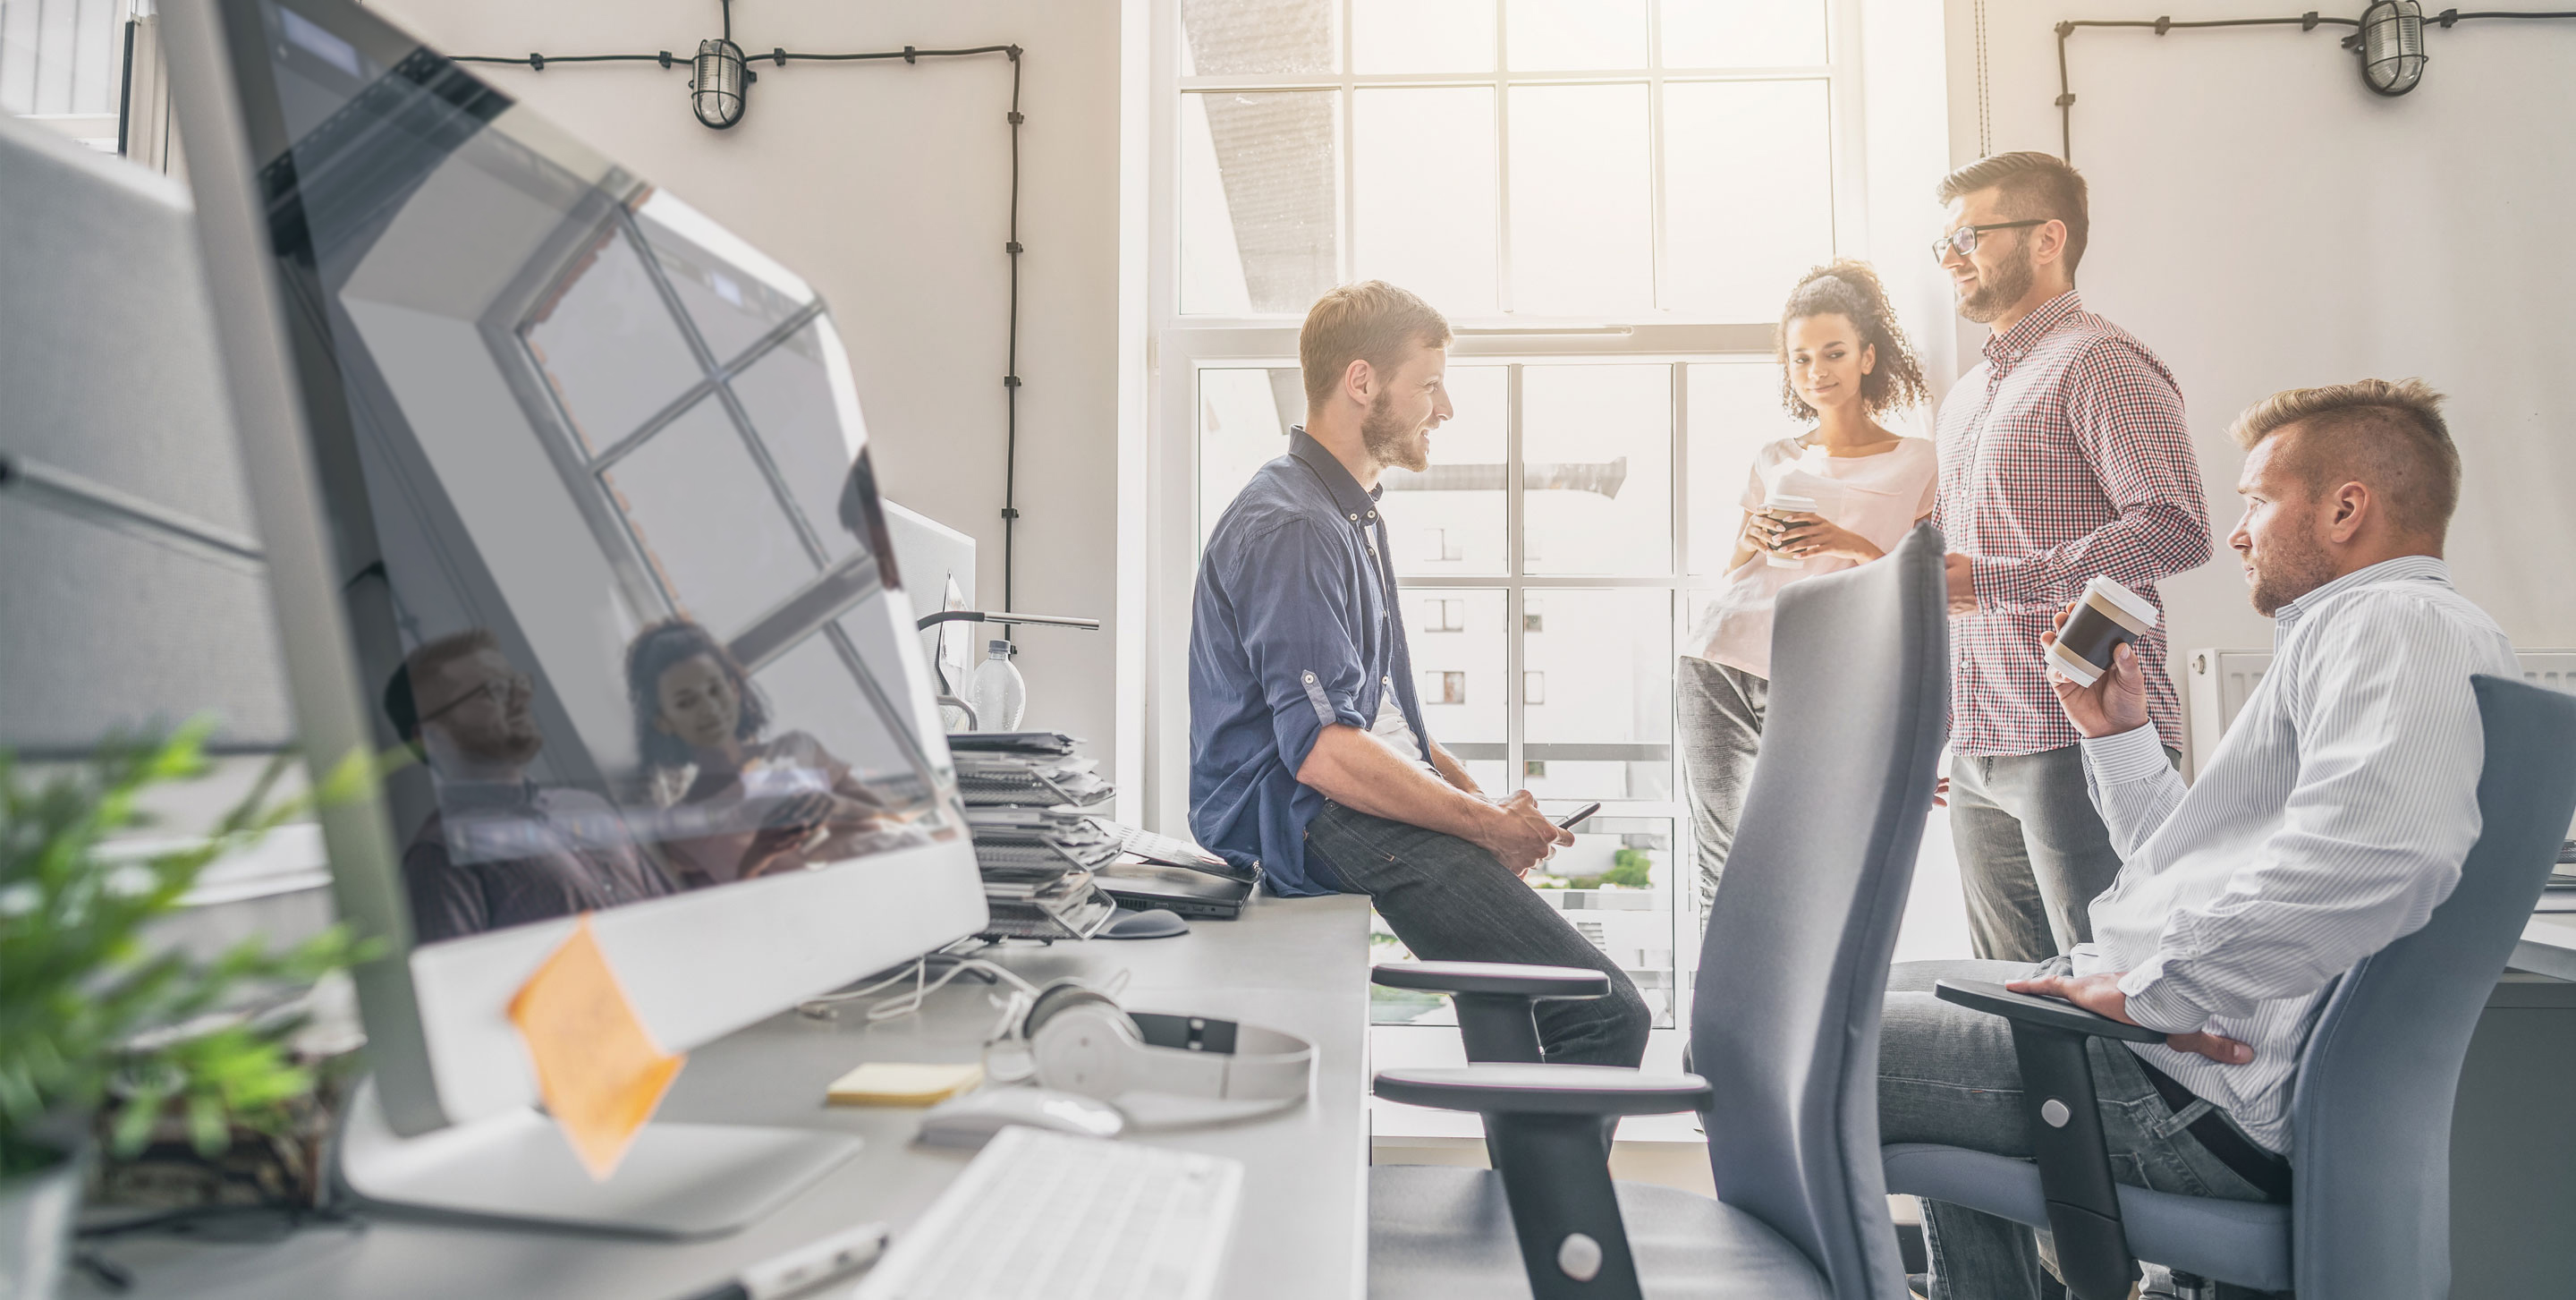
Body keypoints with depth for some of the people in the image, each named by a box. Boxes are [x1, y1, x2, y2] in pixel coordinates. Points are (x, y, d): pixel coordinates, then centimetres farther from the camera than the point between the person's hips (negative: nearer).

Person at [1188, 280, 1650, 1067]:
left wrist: (1478, 796, 9)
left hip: (1365, 806, 10)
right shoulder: (1290, 529, -13)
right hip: (1312, 822, -10)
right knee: (1607, 1015, -20)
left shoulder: (1352, 514, 21)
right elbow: (1322, 751, -21)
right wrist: (1484, 824, -14)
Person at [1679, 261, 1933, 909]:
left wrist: (1851, 546, -14)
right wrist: (1753, 541, -1)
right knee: (1721, 866, 0)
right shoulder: (1774, 460, 18)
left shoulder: (1919, 463, 8)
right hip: (1719, 665, 3)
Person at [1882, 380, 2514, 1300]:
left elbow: (2378, 843, -34)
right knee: (1901, 991, 27)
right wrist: (2118, 733, 19)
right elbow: (2182, 864, 29)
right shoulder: (2351, 632, 24)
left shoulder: (2399, 621, -11)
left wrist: (2154, 988, -26)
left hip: (2210, 1090, -11)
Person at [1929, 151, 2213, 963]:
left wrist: (1992, 582, -20)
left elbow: (2177, 529, -18)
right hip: (1978, 752, 9)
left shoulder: (2100, 363, -6)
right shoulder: (1965, 398, 22)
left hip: (2078, 740, -8)